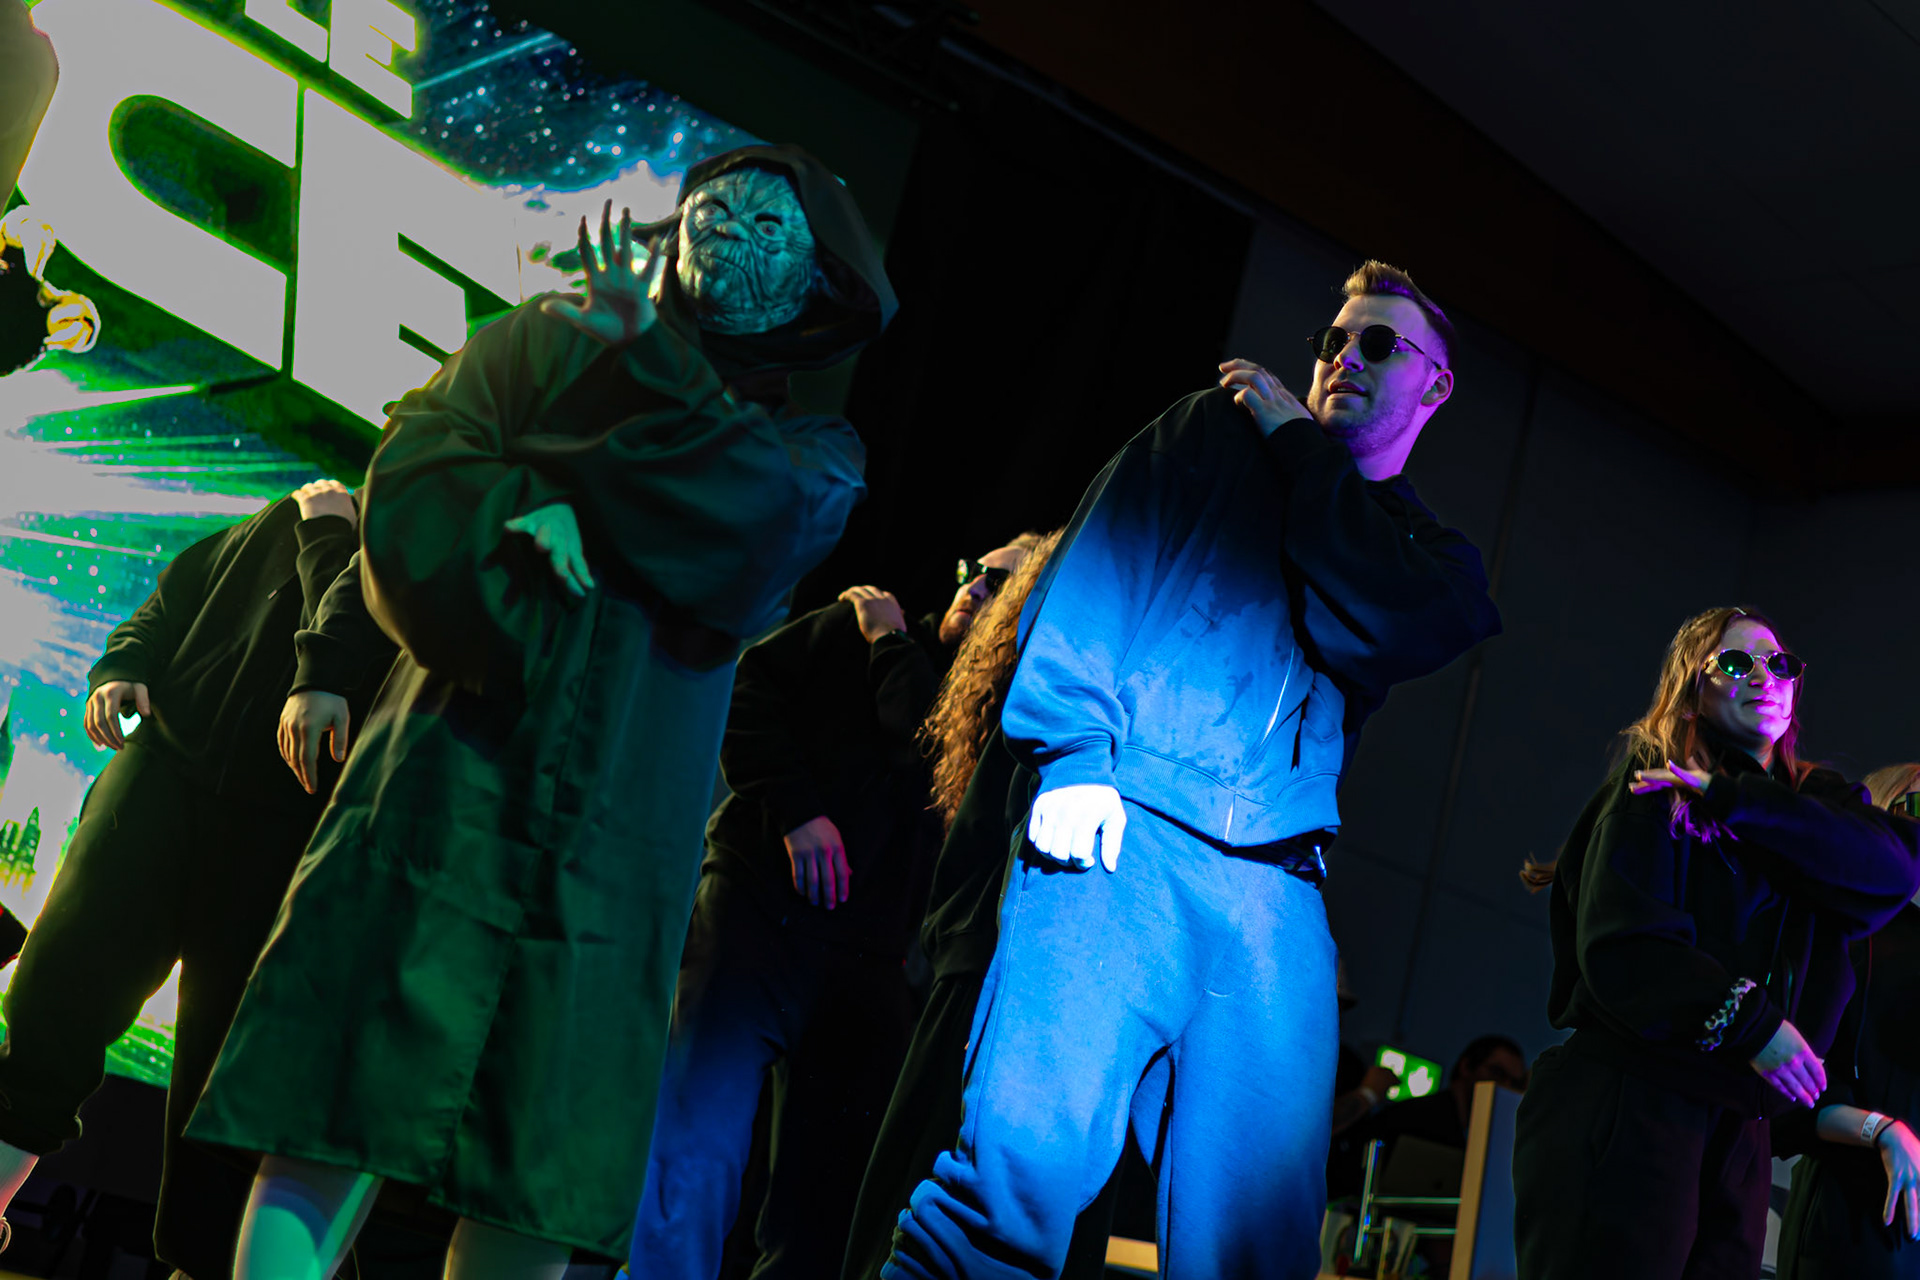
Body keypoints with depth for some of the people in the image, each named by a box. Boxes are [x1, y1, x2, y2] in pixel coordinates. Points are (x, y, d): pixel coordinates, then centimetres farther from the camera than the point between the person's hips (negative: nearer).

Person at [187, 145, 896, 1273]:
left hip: (613, 834, 1)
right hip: (452, 779, -1)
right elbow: (415, 463, 6)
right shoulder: (552, 338, 18)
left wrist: (640, 340, 1)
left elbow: (757, 516, -5)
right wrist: (533, 521, -13)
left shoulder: (812, 449, 18)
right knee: (332, 1129, -10)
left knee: (537, 1182, -1)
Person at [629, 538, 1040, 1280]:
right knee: (695, 1153, -16)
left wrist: (892, 645, -1)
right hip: (762, 905, -2)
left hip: (868, 966, 2)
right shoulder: (855, 628, 10)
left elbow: (931, 770, -11)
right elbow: (745, 683, 4)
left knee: (825, 1202, 5)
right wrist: (794, 807, -8)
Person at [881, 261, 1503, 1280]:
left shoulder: (1433, 557, 23)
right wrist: (1074, 754, -8)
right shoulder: (1217, 429, 20)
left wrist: (1300, 444, 8)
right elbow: (1100, 559, 6)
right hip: (1119, 836, -3)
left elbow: (1370, 629, -1)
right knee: (1028, 1148, -20)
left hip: (1275, 898, 3)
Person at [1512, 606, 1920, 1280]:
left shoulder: (1818, 800, 17)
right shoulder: (1656, 788, 2)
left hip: (1736, 1124, 6)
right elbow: (1618, 941, -10)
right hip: (1624, 1099, -5)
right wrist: (1748, 1021, -20)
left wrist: (1729, 798, -11)